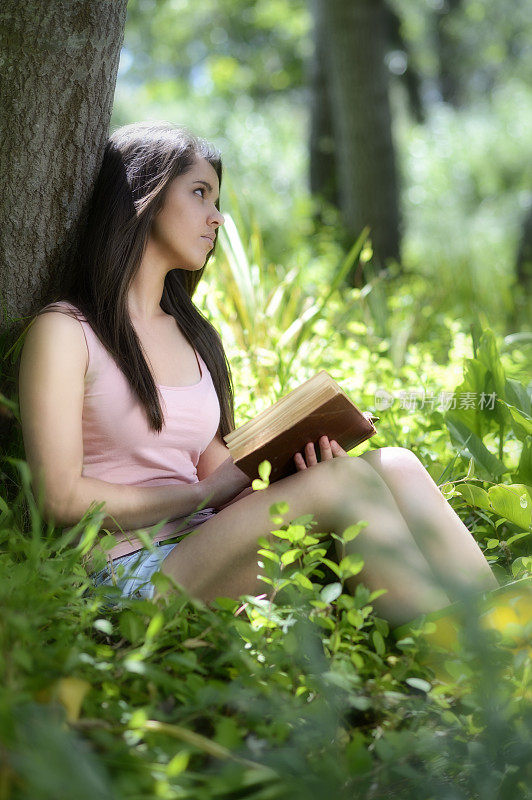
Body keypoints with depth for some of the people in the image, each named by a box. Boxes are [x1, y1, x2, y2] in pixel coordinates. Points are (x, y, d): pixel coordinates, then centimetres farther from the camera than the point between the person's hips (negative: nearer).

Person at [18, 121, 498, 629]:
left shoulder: (192, 336, 21)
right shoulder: (63, 331, -2)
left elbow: (217, 472, 13)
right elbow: (61, 498, -10)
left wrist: (287, 466, -7)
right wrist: (204, 495, -7)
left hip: (205, 549, 7)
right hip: (131, 574, -7)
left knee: (393, 466, -14)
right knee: (346, 480, -25)